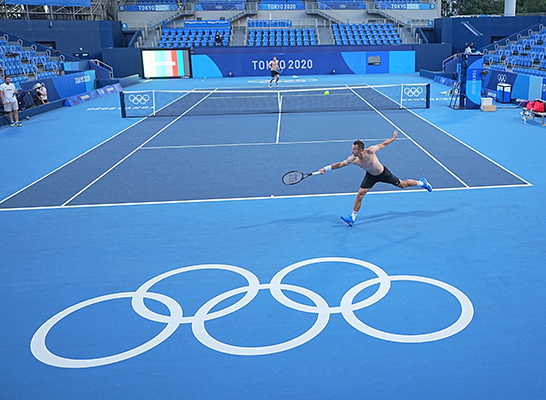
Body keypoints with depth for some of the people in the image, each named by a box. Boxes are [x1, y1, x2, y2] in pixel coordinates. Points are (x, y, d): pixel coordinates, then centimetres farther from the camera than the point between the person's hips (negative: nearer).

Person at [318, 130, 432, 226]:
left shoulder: (370, 151, -34)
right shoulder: (353, 159, -27)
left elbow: (383, 144, -16)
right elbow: (339, 164, -20)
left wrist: (394, 138, -2)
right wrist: (325, 169, -28)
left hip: (383, 173, -2)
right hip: (370, 176, 2)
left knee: (402, 185, 11)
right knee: (360, 195, -8)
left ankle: (421, 182, 39)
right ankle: (352, 218, 3)